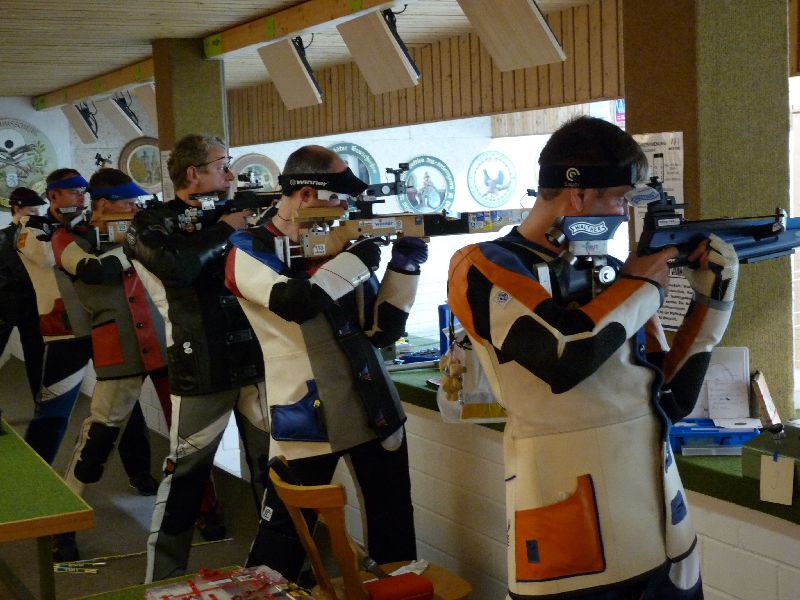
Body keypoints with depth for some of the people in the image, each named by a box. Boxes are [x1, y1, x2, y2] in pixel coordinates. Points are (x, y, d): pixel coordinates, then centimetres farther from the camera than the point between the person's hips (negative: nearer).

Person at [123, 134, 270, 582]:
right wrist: (224, 229, -12)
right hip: (201, 370, -5)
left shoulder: (236, 213, 13)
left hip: (257, 360, 5)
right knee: (183, 478, 1)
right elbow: (178, 267, -23)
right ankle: (163, 580, 15)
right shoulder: (153, 223, -3)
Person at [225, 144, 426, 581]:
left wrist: (405, 265, -6)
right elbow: (295, 301, -26)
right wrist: (358, 259, -15)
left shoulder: (341, 244, 9)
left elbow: (383, 330, 5)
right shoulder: (249, 250, -6)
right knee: (283, 535, 4)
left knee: (394, 523, 12)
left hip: (374, 406, 5)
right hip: (307, 416, -5)